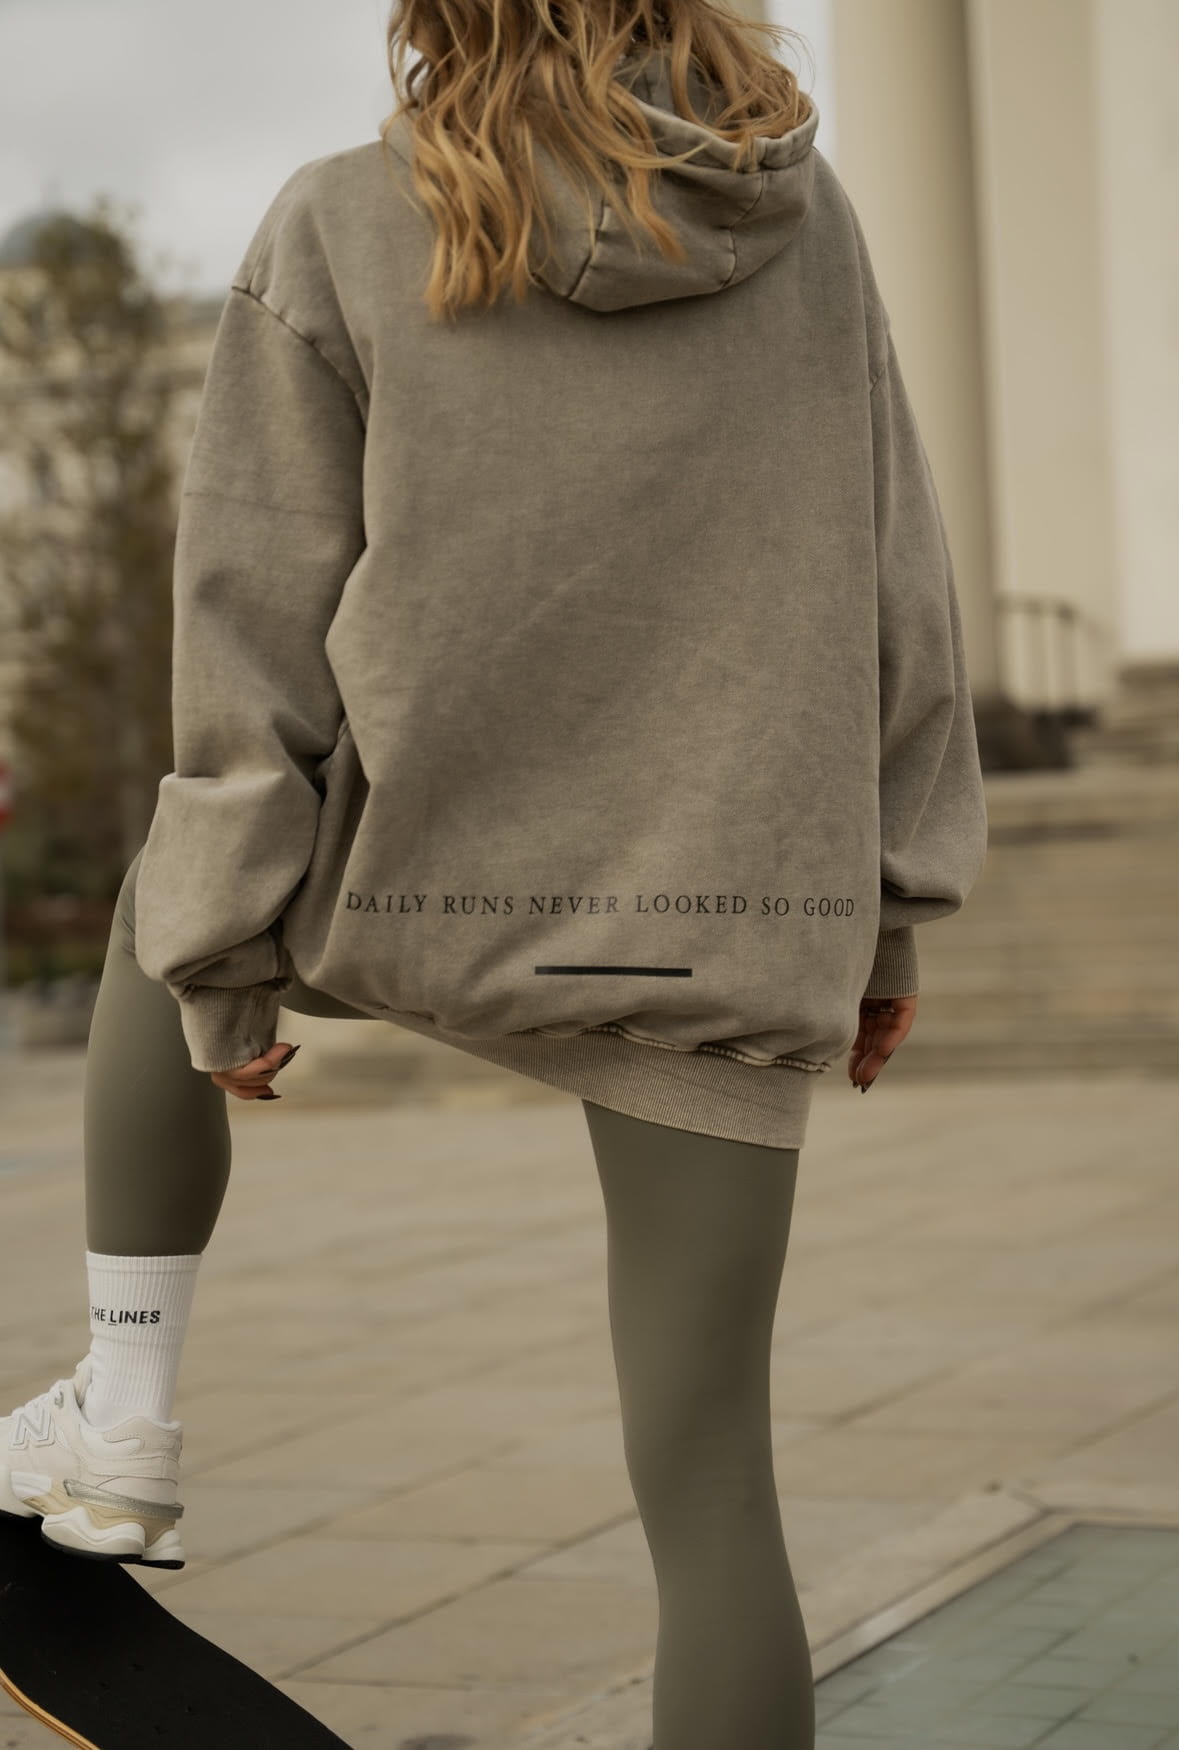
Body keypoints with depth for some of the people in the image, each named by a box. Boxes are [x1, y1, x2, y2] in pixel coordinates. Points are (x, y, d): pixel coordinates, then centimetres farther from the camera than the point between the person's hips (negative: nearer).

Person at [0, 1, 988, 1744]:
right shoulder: (807, 212, 4)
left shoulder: (340, 234, -4)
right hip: (735, 938, 2)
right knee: (708, 1473, 6)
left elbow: (258, 625, -4)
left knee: (165, 905, 32)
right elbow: (893, 574, 6)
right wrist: (886, 910, 14)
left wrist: (230, 962, 5)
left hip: (434, 891, -1)